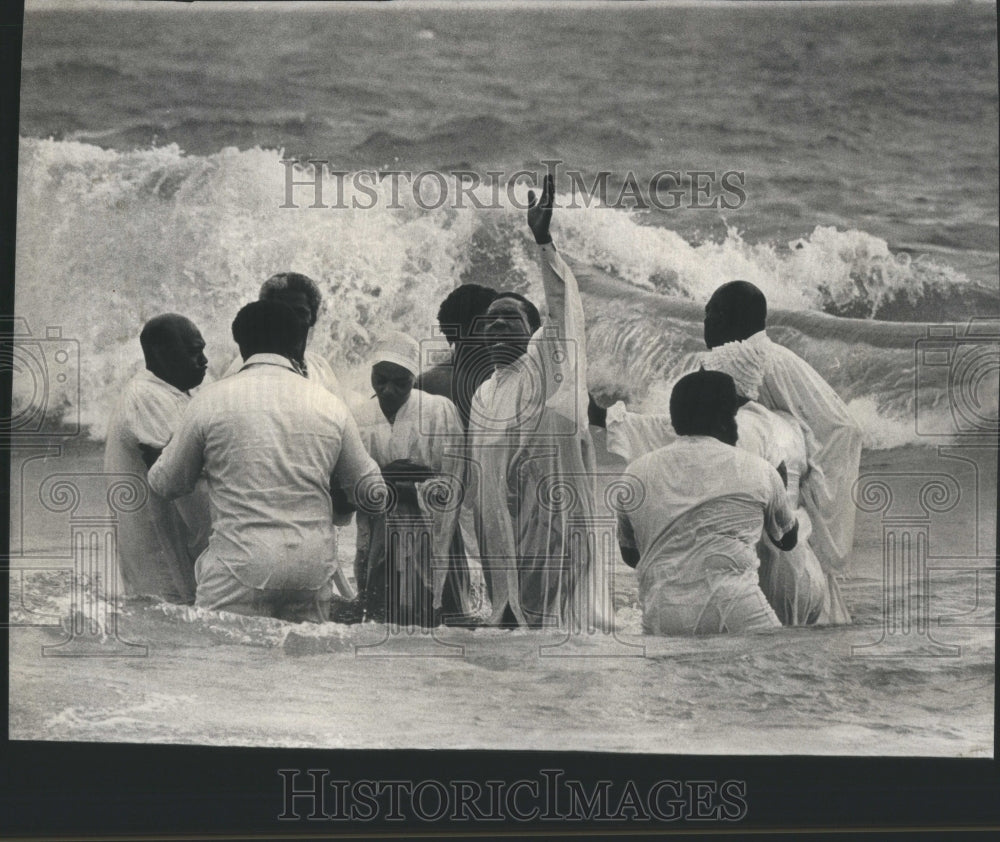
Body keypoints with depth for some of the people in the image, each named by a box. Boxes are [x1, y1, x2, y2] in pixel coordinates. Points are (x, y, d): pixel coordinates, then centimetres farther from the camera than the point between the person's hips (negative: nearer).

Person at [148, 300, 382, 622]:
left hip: (241, 568, -3)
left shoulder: (212, 400, 0)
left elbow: (167, 484, 10)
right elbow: (371, 490, 14)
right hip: (314, 570, 4)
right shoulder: (330, 405, 8)